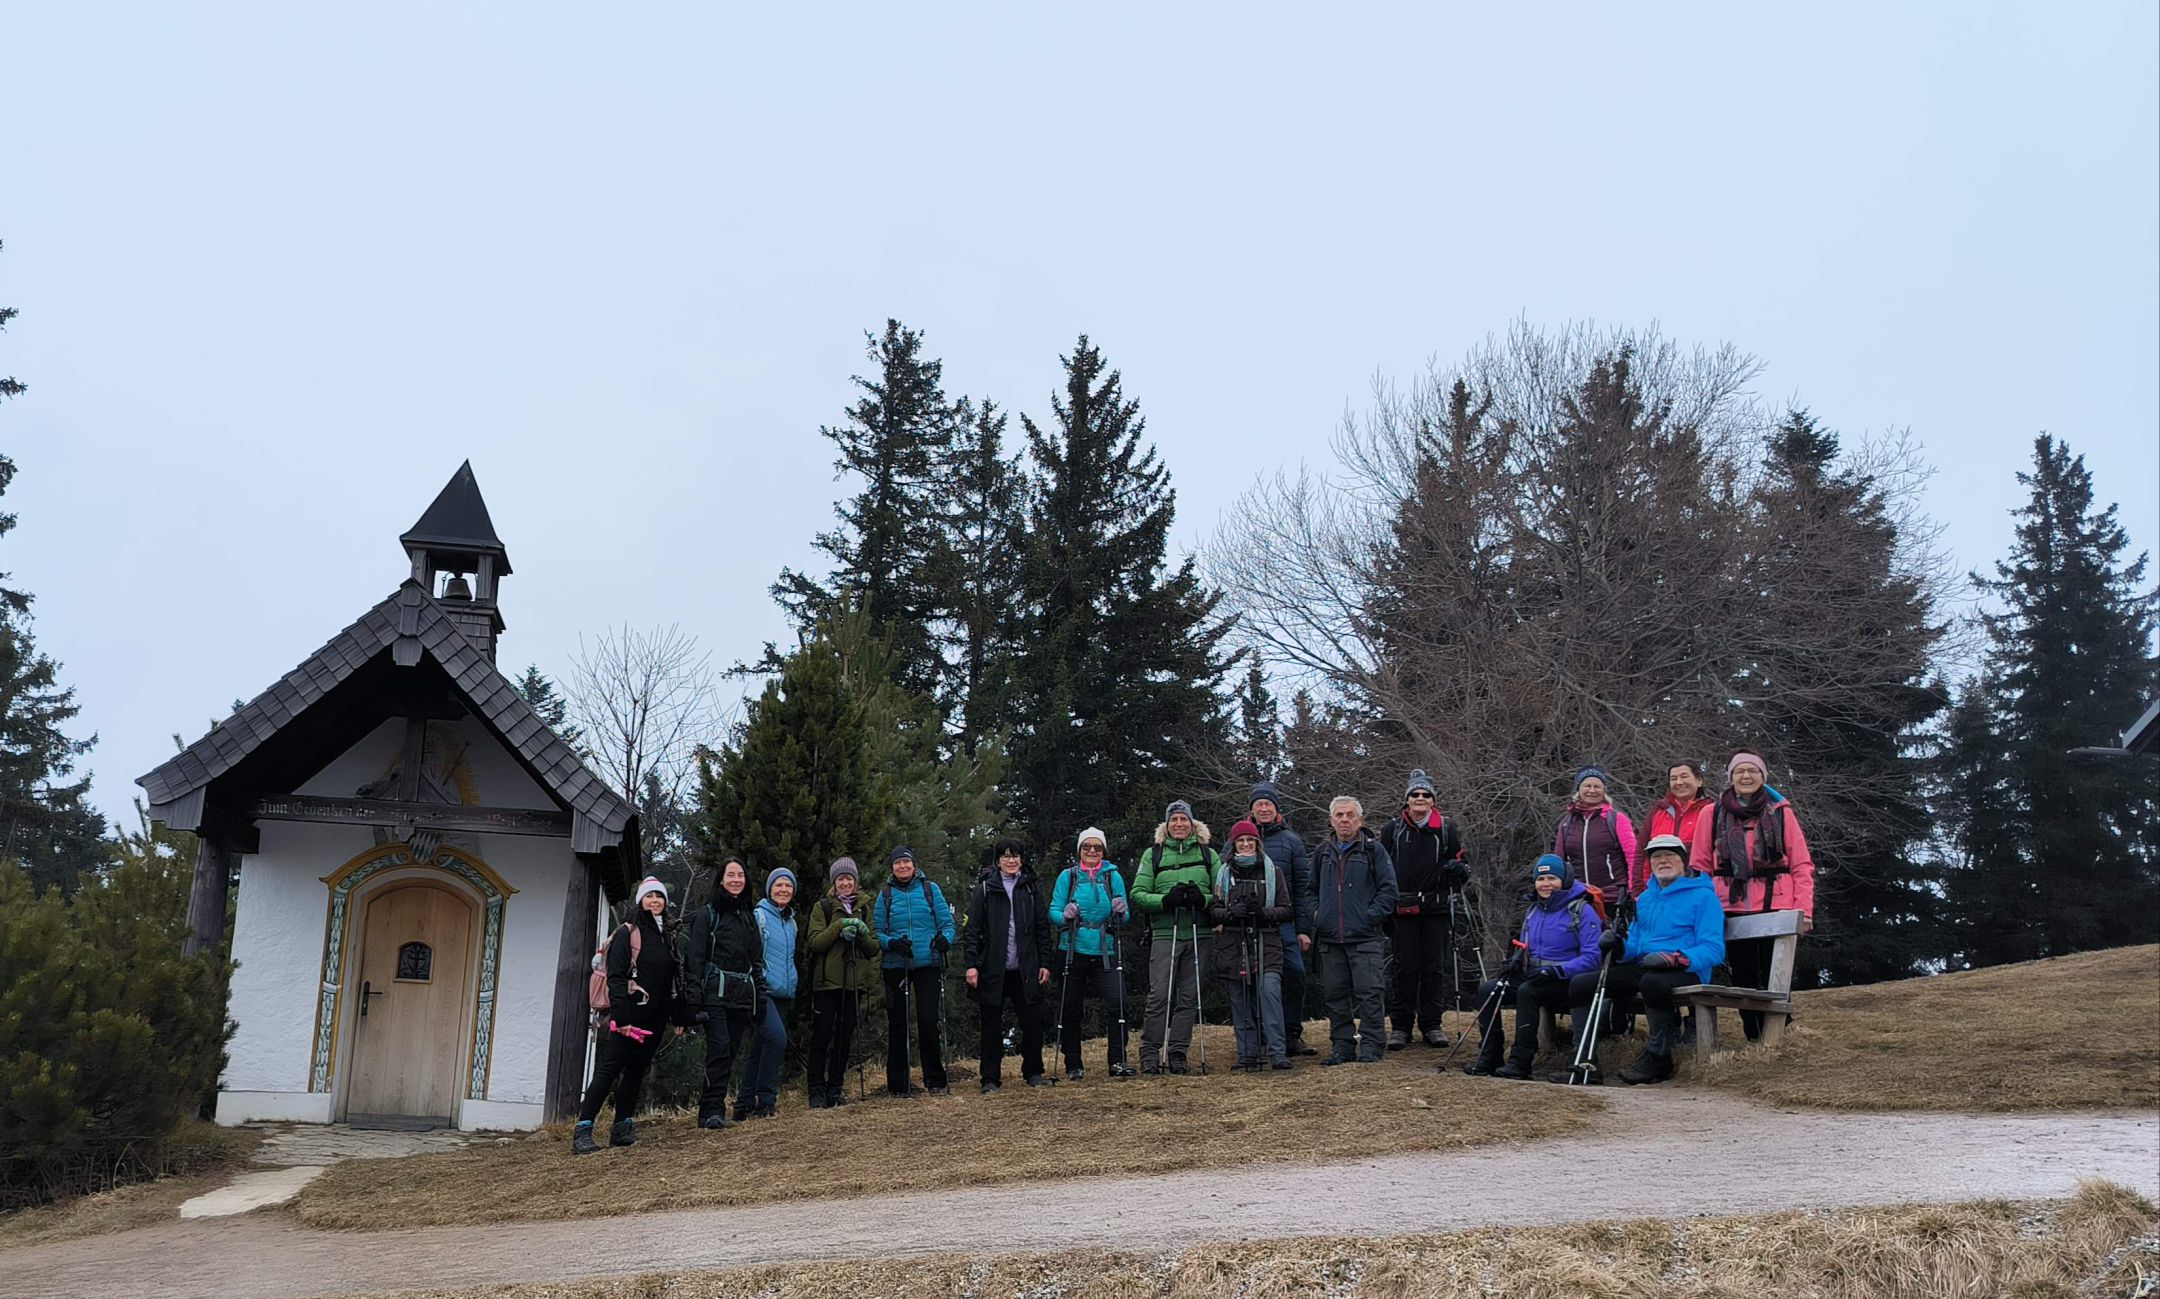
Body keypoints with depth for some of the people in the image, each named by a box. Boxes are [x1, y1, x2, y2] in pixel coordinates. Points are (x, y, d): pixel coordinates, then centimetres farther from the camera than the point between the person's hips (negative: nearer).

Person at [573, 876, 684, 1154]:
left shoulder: (667, 938, 17)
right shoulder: (627, 933, -3)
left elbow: (675, 980, 20)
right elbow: (616, 976, -11)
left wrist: (678, 1017, 14)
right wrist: (621, 1016, -19)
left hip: (656, 1017, 6)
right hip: (631, 1013, -6)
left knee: (636, 1071, 8)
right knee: (609, 1069, -9)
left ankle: (622, 1129, 13)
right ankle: (582, 1131, -11)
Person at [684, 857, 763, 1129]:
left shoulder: (749, 915, 18)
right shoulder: (708, 913, 2)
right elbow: (695, 957, -4)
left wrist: (760, 996, 14)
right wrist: (694, 995, -12)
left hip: (742, 994, 5)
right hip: (715, 992, -5)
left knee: (731, 1052, 2)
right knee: (720, 1049, -15)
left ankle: (712, 1107, 8)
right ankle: (712, 1109, -12)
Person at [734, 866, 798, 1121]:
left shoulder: (791, 922, 18)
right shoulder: (759, 917, -6)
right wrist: (756, 984, -15)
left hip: (783, 994, 8)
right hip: (762, 991, -8)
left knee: (758, 1048, 8)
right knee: (776, 1036, -24)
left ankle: (745, 1104, 11)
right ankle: (765, 1099, -17)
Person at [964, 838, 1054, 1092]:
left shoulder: (1030, 888, 10)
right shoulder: (985, 888, 2)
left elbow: (1042, 928, 10)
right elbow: (973, 928, -3)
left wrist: (1045, 963, 4)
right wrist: (972, 964, -11)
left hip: (1025, 968, 2)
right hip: (993, 969, -2)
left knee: (1033, 1020, 2)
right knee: (992, 1025, 2)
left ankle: (1033, 1072, 17)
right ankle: (991, 1078, 9)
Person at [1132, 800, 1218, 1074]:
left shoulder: (1208, 854, 12)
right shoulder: (1153, 855, 9)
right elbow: (1138, 894, 3)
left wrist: (1203, 899, -14)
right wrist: (1166, 900, -13)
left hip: (1199, 935, 2)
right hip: (1165, 934, -2)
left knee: (1188, 997, 4)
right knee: (1159, 996, -9)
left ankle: (1177, 1053, 11)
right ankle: (1149, 1052, -2)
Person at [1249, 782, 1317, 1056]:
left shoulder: (1291, 841, 10)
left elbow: (1303, 887, 7)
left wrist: (1304, 929, 1)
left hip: (1283, 922, 0)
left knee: (1295, 974, -8)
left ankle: (1292, 1036, 3)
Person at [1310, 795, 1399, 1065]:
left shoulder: (1373, 850, 2)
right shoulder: (1322, 853, 16)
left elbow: (1388, 889, -1)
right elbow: (1313, 889, 26)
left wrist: (1371, 916, -10)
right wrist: (1316, 913, 10)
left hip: (1365, 938, -4)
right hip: (1329, 939, 4)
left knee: (1369, 992, -8)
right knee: (1335, 994, 6)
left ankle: (1371, 1045, -1)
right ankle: (1342, 1046, 14)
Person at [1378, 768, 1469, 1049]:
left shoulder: (1446, 829, 9)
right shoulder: (1393, 830, 8)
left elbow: (1460, 863, 18)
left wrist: (1458, 870, -7)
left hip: (1436, 910, 1)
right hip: (1403, 910, -1)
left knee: (1435, 968, 3)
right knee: (1404, 968, -1)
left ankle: (1431, 1025, 12)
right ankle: (1400, 1026, 5)